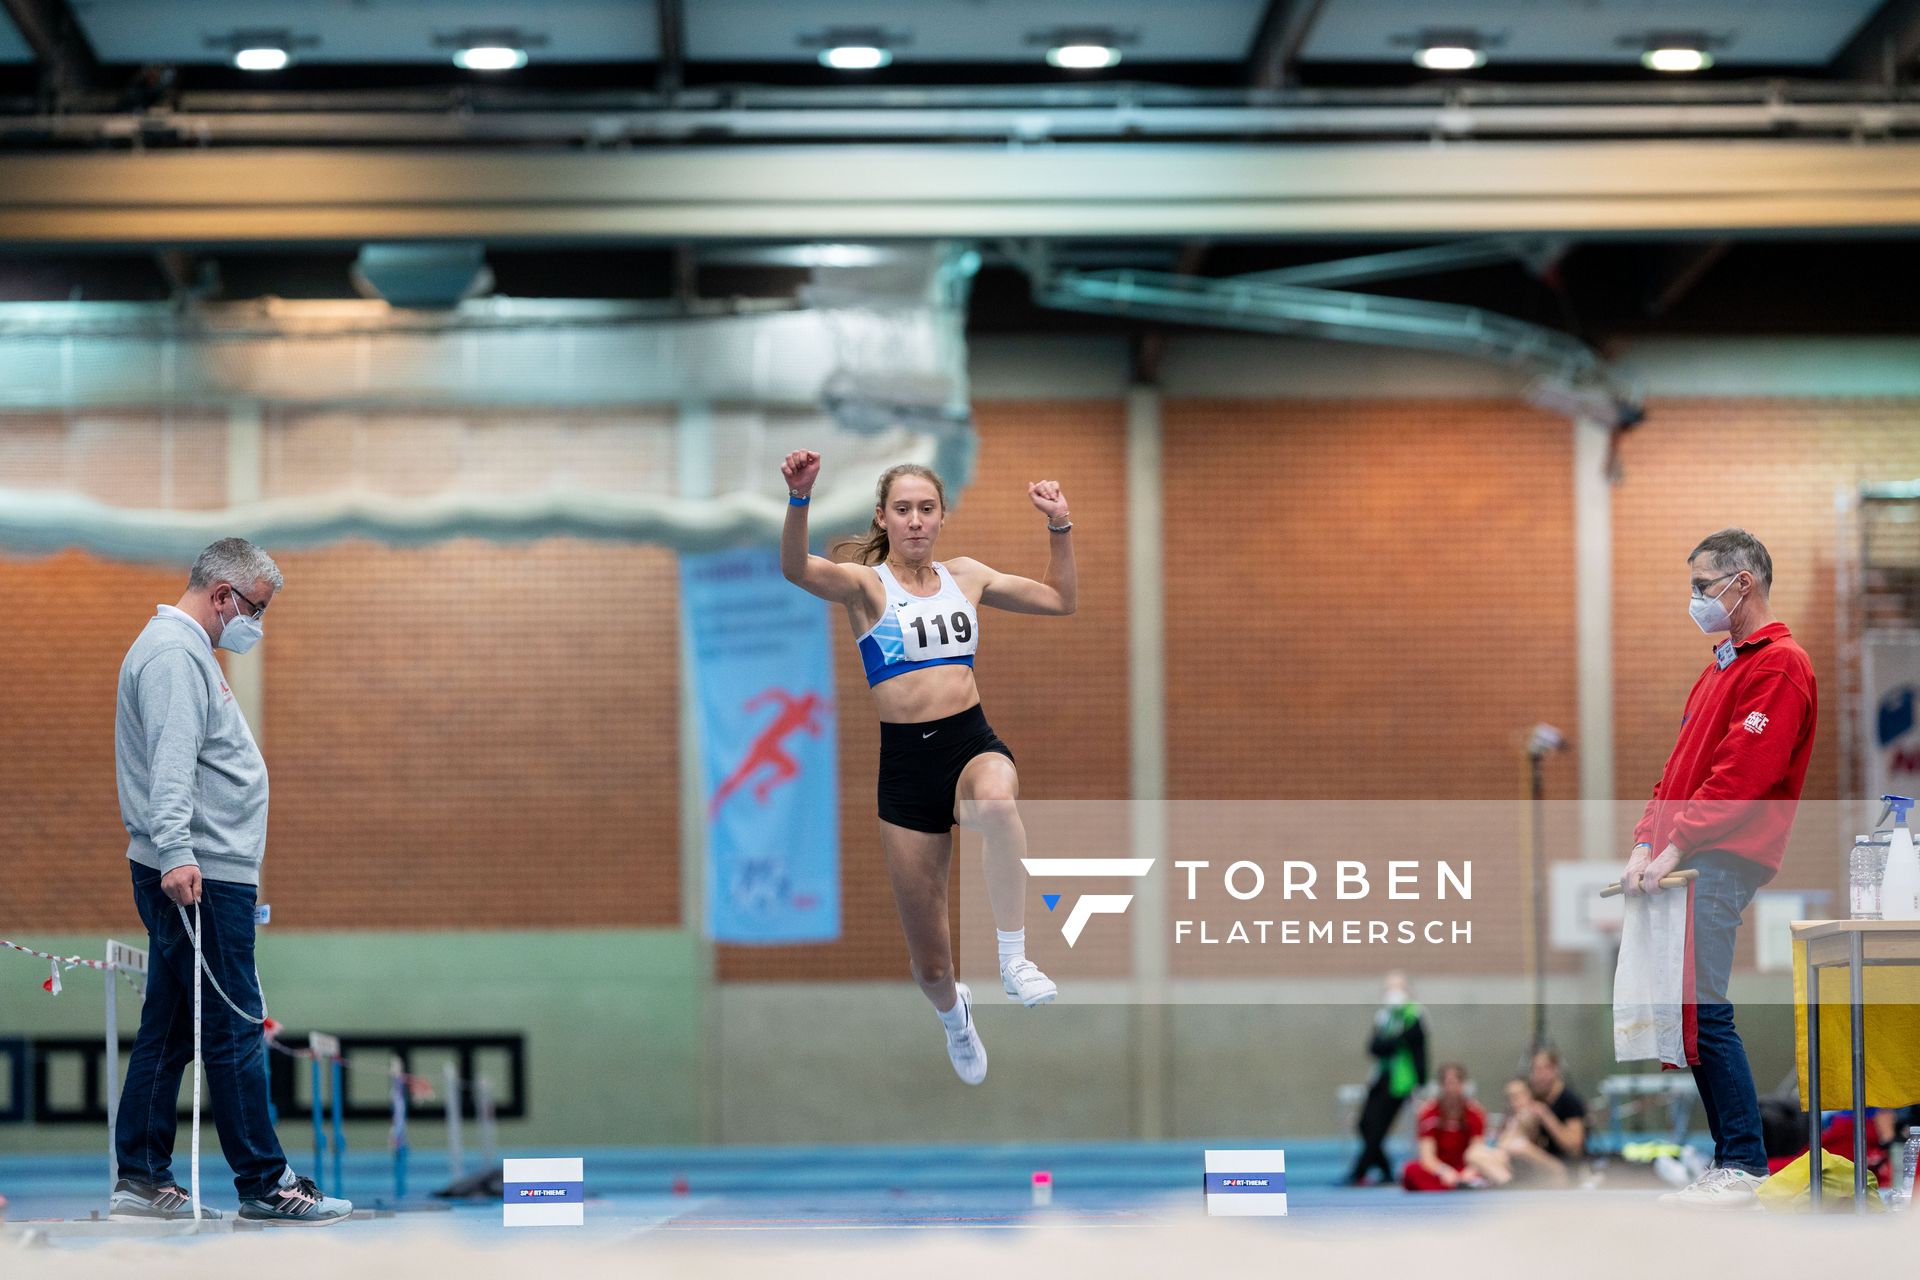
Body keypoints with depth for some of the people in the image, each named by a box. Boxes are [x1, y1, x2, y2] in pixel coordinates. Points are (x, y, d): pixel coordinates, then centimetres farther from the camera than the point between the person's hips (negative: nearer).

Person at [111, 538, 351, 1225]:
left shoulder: (186, 650, 22)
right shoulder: (175, 654, -14)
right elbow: (169, 764, -26)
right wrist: (176, 853, -35)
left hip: (190, 874, 11)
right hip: (198, 877, -11)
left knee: (170, 1028, 11)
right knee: (233, 1028, -7)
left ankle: (141, 1179, 14)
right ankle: (264, 1184, -4)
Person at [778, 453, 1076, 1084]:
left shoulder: (965, 577, 11)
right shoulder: (865, 584, -2)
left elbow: (1060, 599, 21)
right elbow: (796, 568, -24)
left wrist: (1060, 526, 9)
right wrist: (799, 499, -41)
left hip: (973, 742, 1)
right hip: (905, 760, -1)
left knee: (996, 804, -42)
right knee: (930, 964, 6)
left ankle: (1014, 958, -30)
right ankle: (954, 1014, 43)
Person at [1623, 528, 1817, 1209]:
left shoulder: (1779, 667, -8)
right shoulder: (1722, 667, 24)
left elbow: (1741, 776, -17)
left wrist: (1675, 850, -19)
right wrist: (1646, 843, 10)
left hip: (1720, 864, -10)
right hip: (1685, 864, 10)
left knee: (1701, 1008, -14)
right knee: (1684, 1007, 6)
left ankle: (1744, 1166, -10)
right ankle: (1730, 1159, 9)